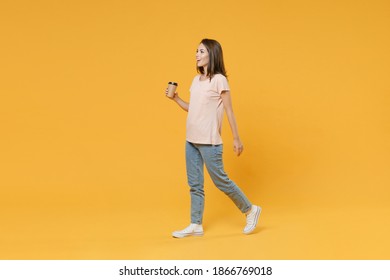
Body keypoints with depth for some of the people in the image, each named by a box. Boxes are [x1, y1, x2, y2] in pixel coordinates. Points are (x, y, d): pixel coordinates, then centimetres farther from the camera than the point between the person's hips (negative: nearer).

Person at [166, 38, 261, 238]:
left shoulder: (219, 80, -9)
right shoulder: (196, 80, 11)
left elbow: (229, 111, -9)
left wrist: (236, 138, -9)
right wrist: (175, 99, 4)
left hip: (209, 141, -7)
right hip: (191, 140, 7)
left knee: (220, 180, 1)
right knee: (194, 184, 8)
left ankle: (250, 210, 18)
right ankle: (196, 225, 15)